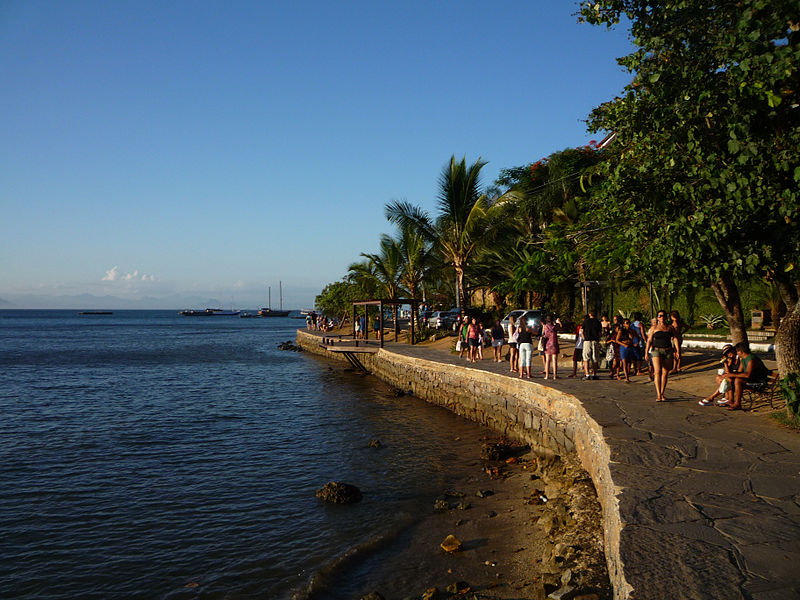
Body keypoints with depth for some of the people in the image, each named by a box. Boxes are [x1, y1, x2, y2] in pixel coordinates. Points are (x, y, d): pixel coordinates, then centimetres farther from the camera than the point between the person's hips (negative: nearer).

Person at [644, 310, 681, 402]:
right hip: (656, 350, -2)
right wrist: (646, 352, -7)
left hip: (668, 351, 3)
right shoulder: (654, 328, 5)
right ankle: (658, 395, -18)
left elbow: (674, 339, 4)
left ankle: (662, 394, 15)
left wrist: (677, 350, -9)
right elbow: (649, 340, 2)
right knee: (657, 372, -15)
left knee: (665, 373, 4)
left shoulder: (670, 327, 10)